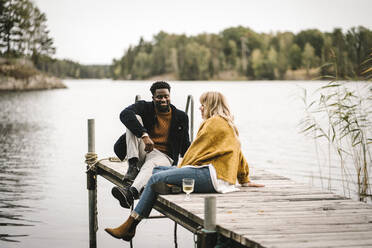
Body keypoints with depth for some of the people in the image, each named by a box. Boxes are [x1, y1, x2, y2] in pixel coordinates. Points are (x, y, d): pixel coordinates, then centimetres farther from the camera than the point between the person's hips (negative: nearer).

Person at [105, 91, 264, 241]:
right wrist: (245, 180, 46)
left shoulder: (215, 122, -2)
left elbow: (197, 149, -1)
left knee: (156, 179, -16)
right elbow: (239, 154, 36)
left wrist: (182, 167, 11)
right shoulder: (229, 125, 28)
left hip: (212, 175, -10)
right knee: (157, 170, 5)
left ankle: (129, 226, -19)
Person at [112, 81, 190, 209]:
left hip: (163, 156, -1)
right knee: (134, 119, -19)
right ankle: (133, 165, -28)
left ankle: (130, 192, -69)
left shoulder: (180, 117, 9)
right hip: (141, 151, 1)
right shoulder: (144, 107, 4)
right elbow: (125, 114, -20)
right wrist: (144, 135, -33)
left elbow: (185, 147, 16)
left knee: (151, 164, -39)